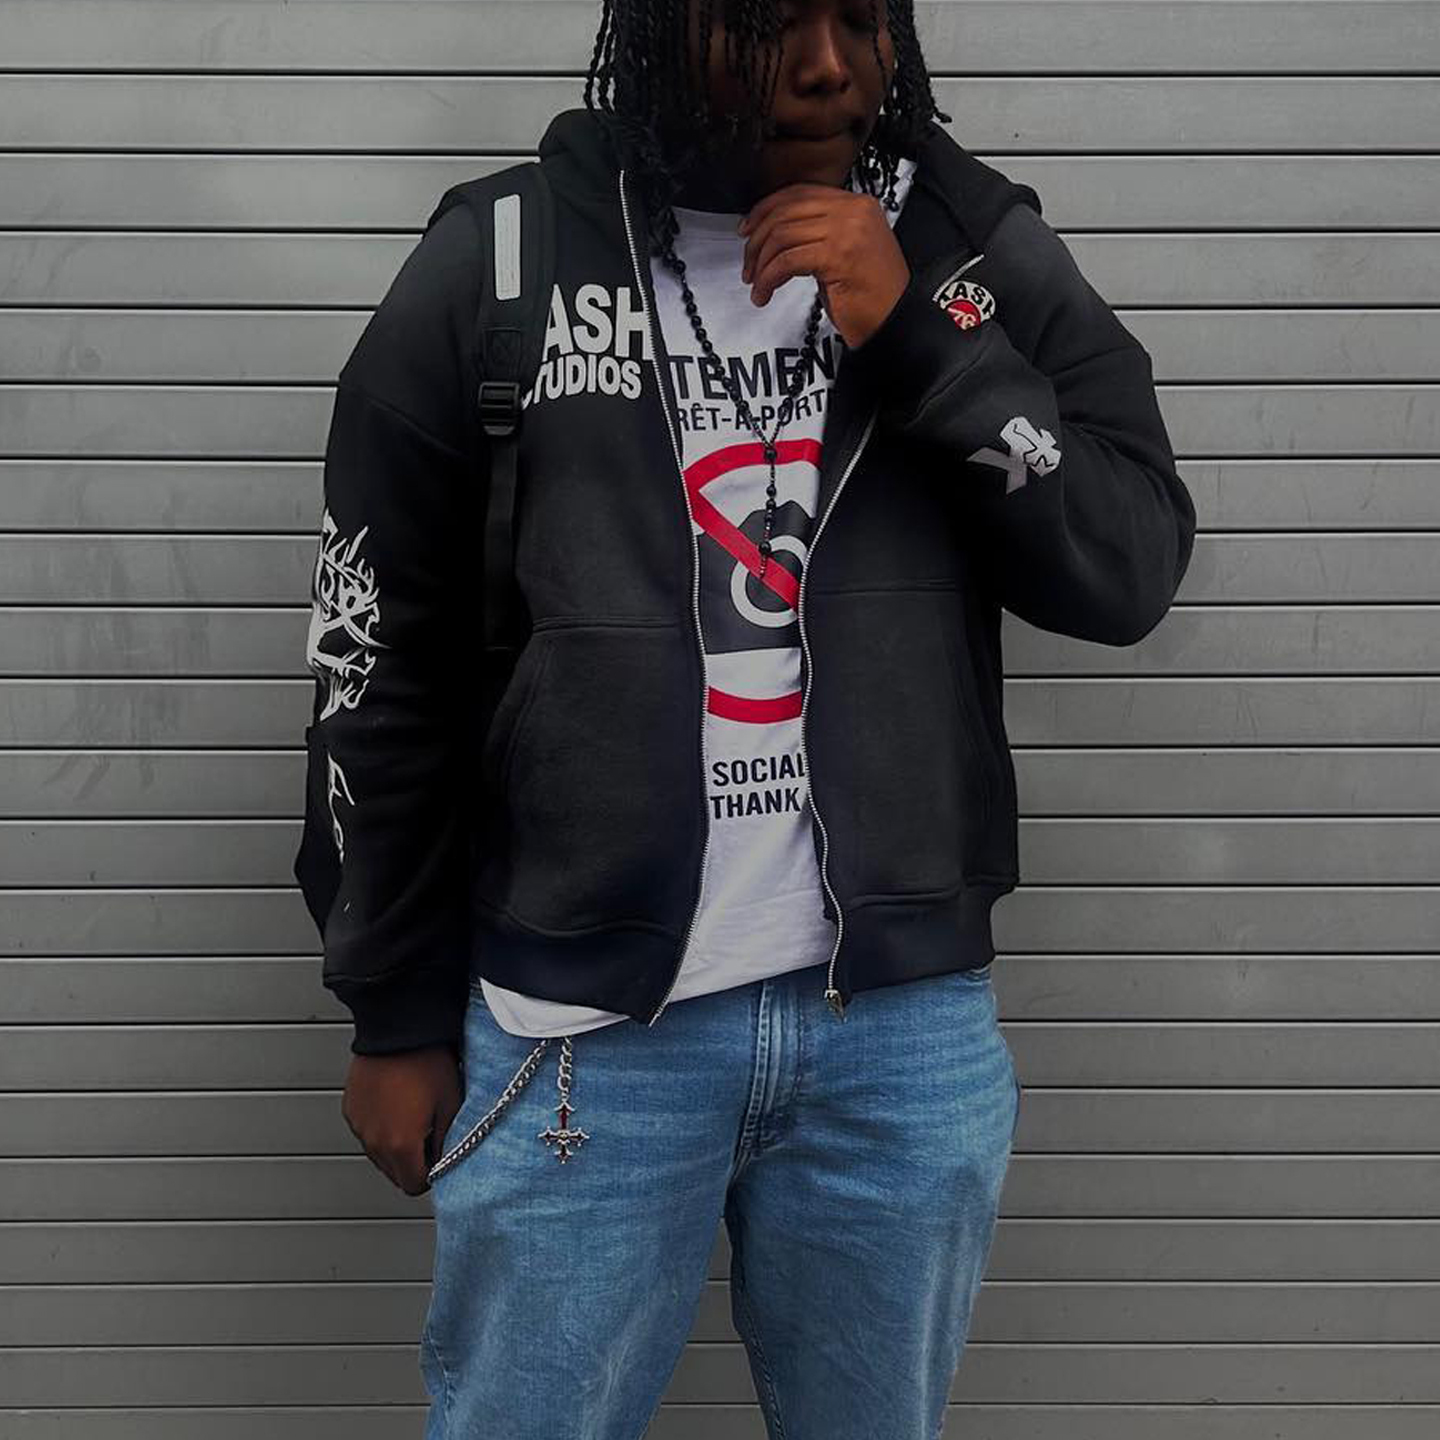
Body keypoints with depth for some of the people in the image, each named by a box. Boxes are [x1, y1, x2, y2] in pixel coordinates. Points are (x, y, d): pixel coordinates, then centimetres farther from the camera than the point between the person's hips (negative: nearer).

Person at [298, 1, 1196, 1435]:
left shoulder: (977, 245, 2)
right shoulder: (493, 267, -4)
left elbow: (1134, 569, -3)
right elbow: (384, 668, 2)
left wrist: (913, 336, -14)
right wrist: (398, 1014, 5)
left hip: (907, 1021, 2)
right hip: (584, 1021, -1)